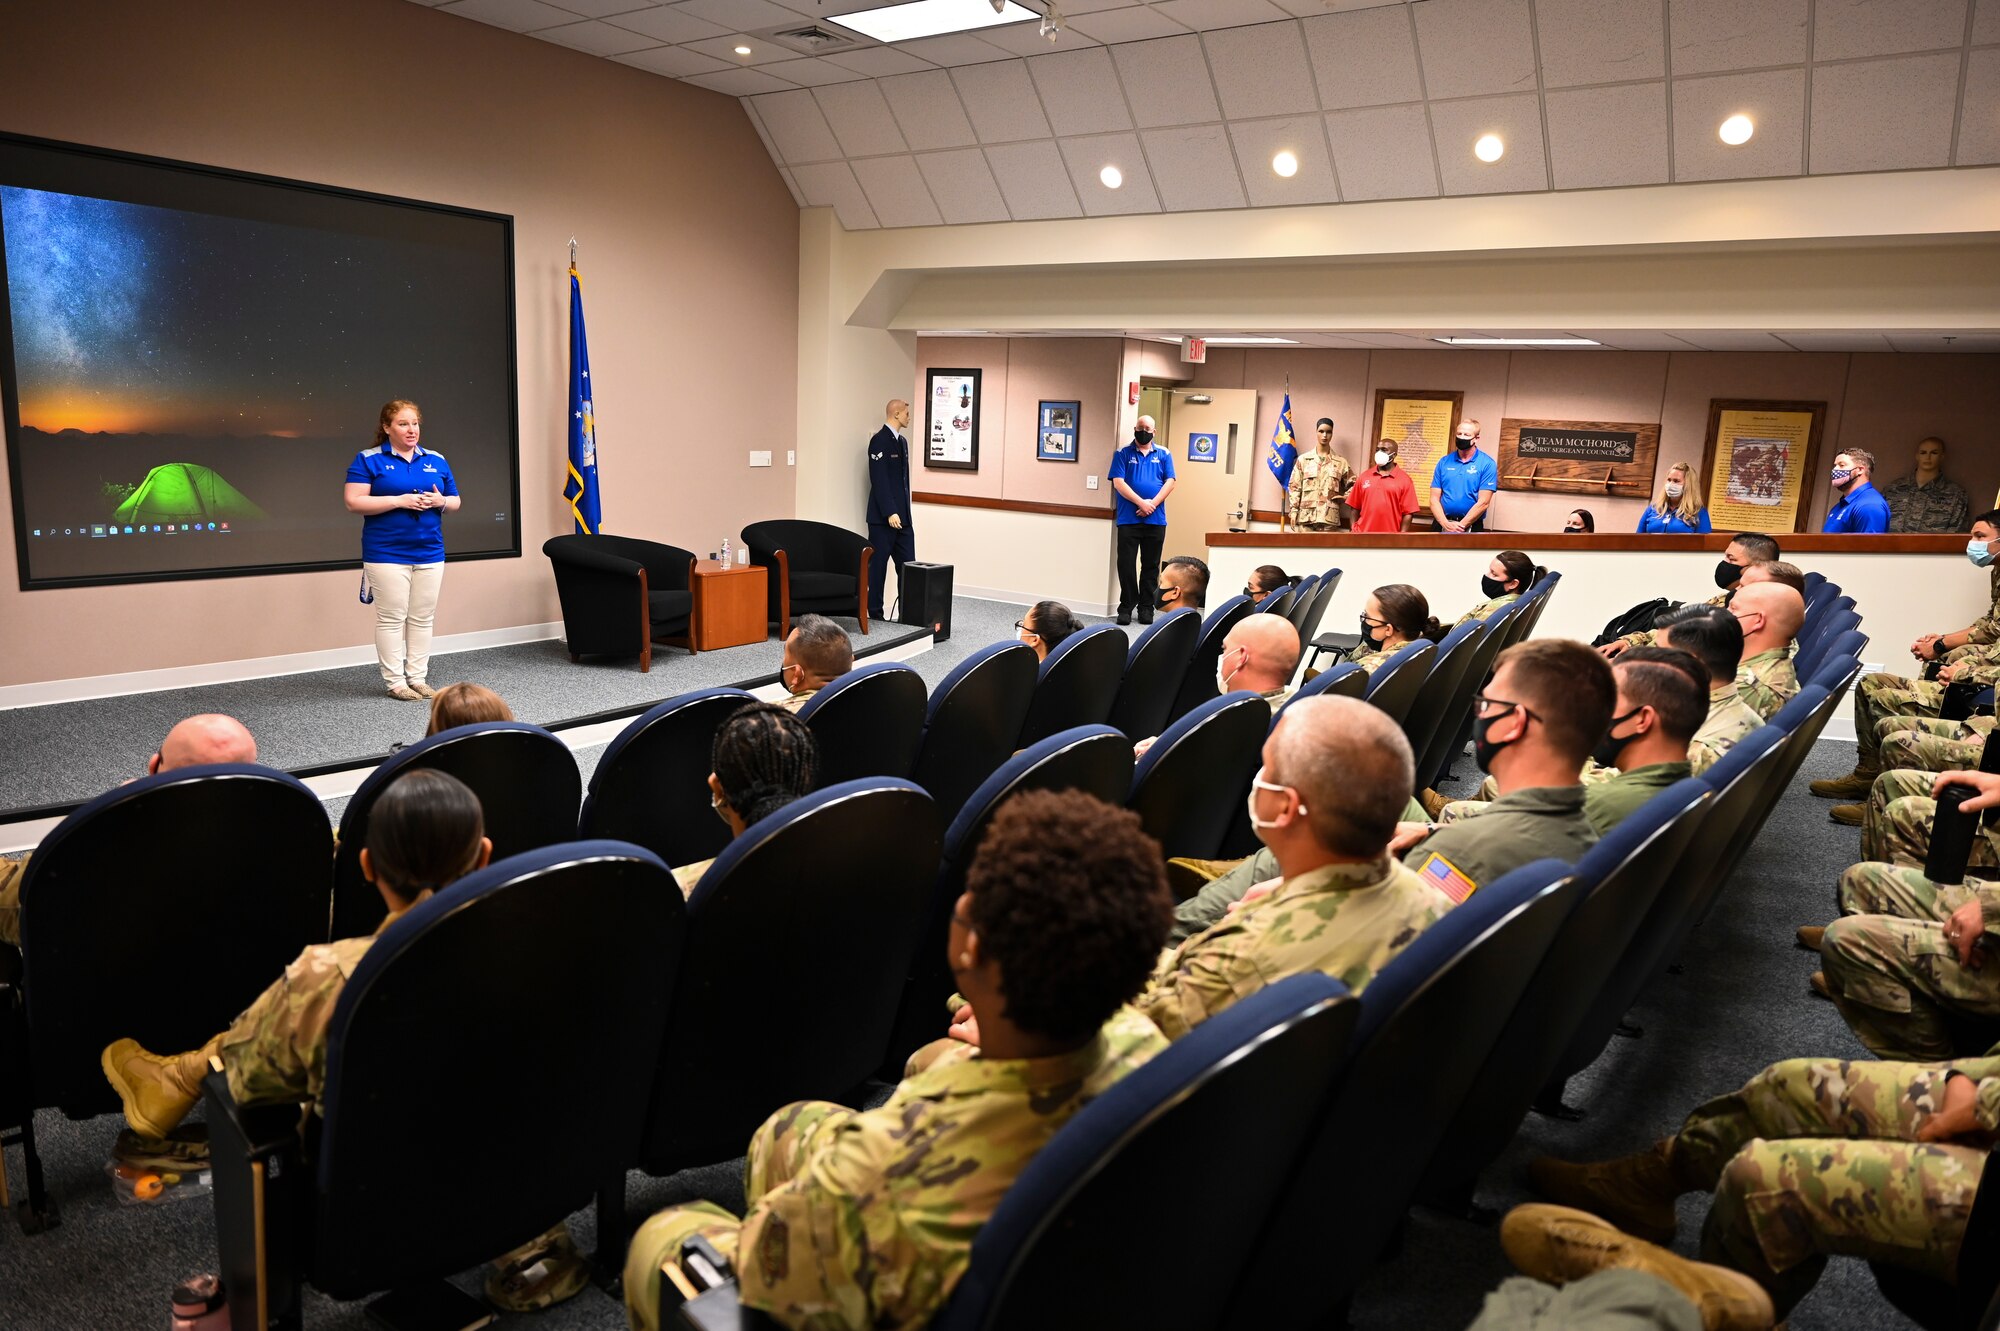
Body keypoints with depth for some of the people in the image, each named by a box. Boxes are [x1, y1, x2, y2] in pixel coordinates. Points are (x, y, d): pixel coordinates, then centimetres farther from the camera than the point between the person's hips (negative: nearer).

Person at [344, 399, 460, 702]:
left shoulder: (436, 460, 11)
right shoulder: (368, 459, -2)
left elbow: (455, 502, 15)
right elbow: (354, 502, -9)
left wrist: (440, 501, -8)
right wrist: (399, 500, -18)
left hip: (430, 553, 4)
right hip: (386, 554, -4)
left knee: (423, 618, 8)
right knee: (392, 618, -1)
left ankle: (418, 677, 17)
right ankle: (396, 681, 6)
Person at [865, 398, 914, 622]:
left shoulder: (902, 441, 15)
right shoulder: (879, 440, -11)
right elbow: (879, 480, -17)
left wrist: (905, 511, 15)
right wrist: (890, 513, -21)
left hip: (902, 515, 8)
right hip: (883, 516, -8)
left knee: (907, 563, 6)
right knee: (878, 564, 0)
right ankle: (874, 611, 8)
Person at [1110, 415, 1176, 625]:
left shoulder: (1164, 455, 10)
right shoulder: (1123, 454, 4)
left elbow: (1170, 482, 2)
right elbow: (1118, 483, -6)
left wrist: (1152, 504, -12)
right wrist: (1141, 503, -15)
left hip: (1156, 520, 2)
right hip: (1128, 519, -2)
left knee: (1150, 566, 6)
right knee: (1126, 565, -1)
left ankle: (1146, 608, 14)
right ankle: (1126, 607, 7)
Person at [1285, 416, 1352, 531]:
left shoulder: (1341, 462, 9)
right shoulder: (1303, 460, 7)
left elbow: (1352, 485, 15)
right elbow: (1294, 486, 5)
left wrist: (1342, 497, -2)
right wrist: (1293, 510, -3)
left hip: (1329, 517, 1)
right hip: (1306, 516, 0)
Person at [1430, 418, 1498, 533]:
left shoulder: (1487, 464, -3)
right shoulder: (1444, 462, 6)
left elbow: (1483, 502, -9)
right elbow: (1434, 498, 1)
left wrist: (1461, 525, -13)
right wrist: (1446, 524, -13)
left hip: (1471, 526, -3)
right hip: (1443, 525, 3)